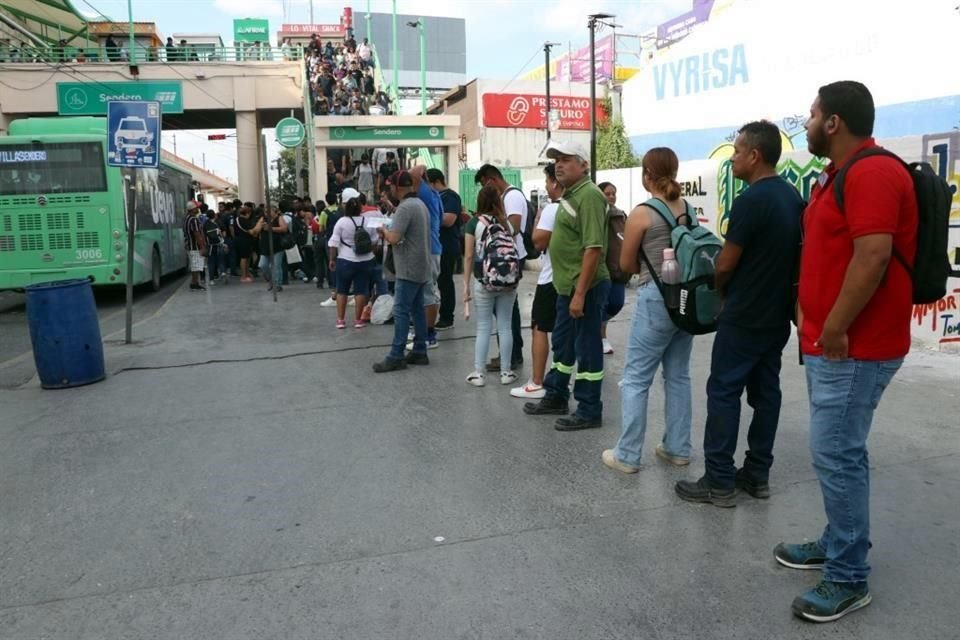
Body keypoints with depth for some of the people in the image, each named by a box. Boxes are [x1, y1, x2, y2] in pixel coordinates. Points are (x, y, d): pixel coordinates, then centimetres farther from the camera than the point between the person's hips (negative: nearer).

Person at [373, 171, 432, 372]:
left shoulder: (405, 207, -18)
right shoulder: (420, 204, 14)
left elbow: (394, 239, -23)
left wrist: (384, 230, -3)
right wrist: (390, 231, 10)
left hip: (409, 269, -10)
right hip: (420, 267, 10)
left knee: (401, 311, -7)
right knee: (417, 309, 12)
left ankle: (396, 357, -5)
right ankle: (419, 351, 16)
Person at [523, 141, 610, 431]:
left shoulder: (588, 195, -17)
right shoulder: (570, 194, 15)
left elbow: (594, 247, -25)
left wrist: (580, 293, -27)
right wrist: (570, 288, 20)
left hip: (584, 287, -10)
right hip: (567, 285, 10)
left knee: (586, 348, 0)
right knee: (562, 344, 19)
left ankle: (589, 412, 12)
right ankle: (555, 397, 34)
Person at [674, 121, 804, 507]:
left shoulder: (751, 200, -18)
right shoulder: (793, 197, 9)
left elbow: (725, 264, -14)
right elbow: (789, 255, 15)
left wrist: (717, 290, 5)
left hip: (744, 318, -8)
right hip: (777, 315, 9)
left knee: (724, 393, -3)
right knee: (766, 391, 11)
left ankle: (720, 482, 1)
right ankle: (757, 474, 19)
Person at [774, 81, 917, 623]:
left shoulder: (873, 173, -17)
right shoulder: (843, 174, 17)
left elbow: (873, 256, -26)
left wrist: (834, 330, -21)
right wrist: (819, 326, 17)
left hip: (853, 347, -11)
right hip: (830, 343, 11)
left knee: (836, 455, -5)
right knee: (839, 452, 17)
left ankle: (849, 578, 7)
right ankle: (841, 543, 31)